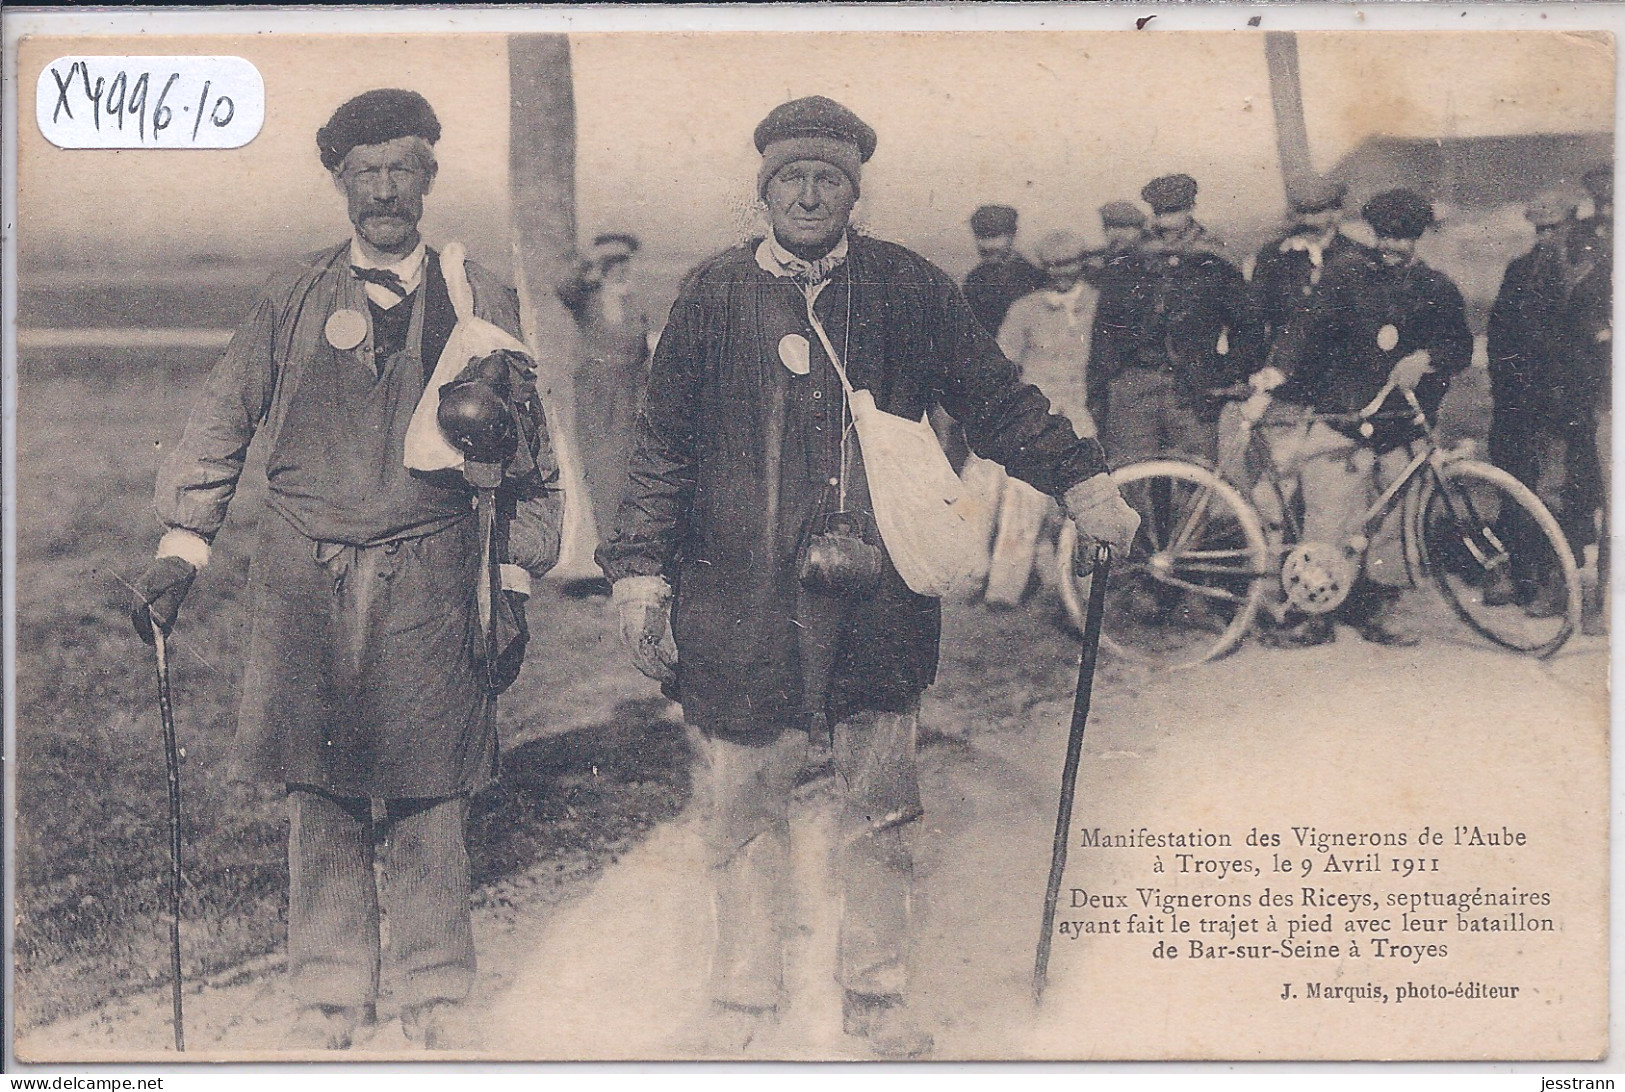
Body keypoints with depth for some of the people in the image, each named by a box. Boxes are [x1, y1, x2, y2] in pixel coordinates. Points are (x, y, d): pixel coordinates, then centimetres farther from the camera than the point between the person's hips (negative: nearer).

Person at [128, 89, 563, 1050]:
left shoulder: (480, 301, 5)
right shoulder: (295, 302, 6)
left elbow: (527, 453, 8)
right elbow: (221, 427, 8)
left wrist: (515, 584, 4)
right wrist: (180, 556, 0)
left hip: (430, 581, -1)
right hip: (307, 576, 1)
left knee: (429, 793, 3)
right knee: (322, 793, 6)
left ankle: (434, 996, 17)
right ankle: (334, 993, 19)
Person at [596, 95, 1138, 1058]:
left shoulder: (908, 289, 5)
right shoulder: (715, 296, 5)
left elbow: (996, 399, 10)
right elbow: (665, 445, 8)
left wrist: (1082, 482, 0)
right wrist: (641, 569, 5)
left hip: (879, 592, 1)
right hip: (742, 598, 0)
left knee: (882, 807, 7)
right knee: (744, 806, 5)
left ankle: (879, 998, 22)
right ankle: (744, 1000, 21)